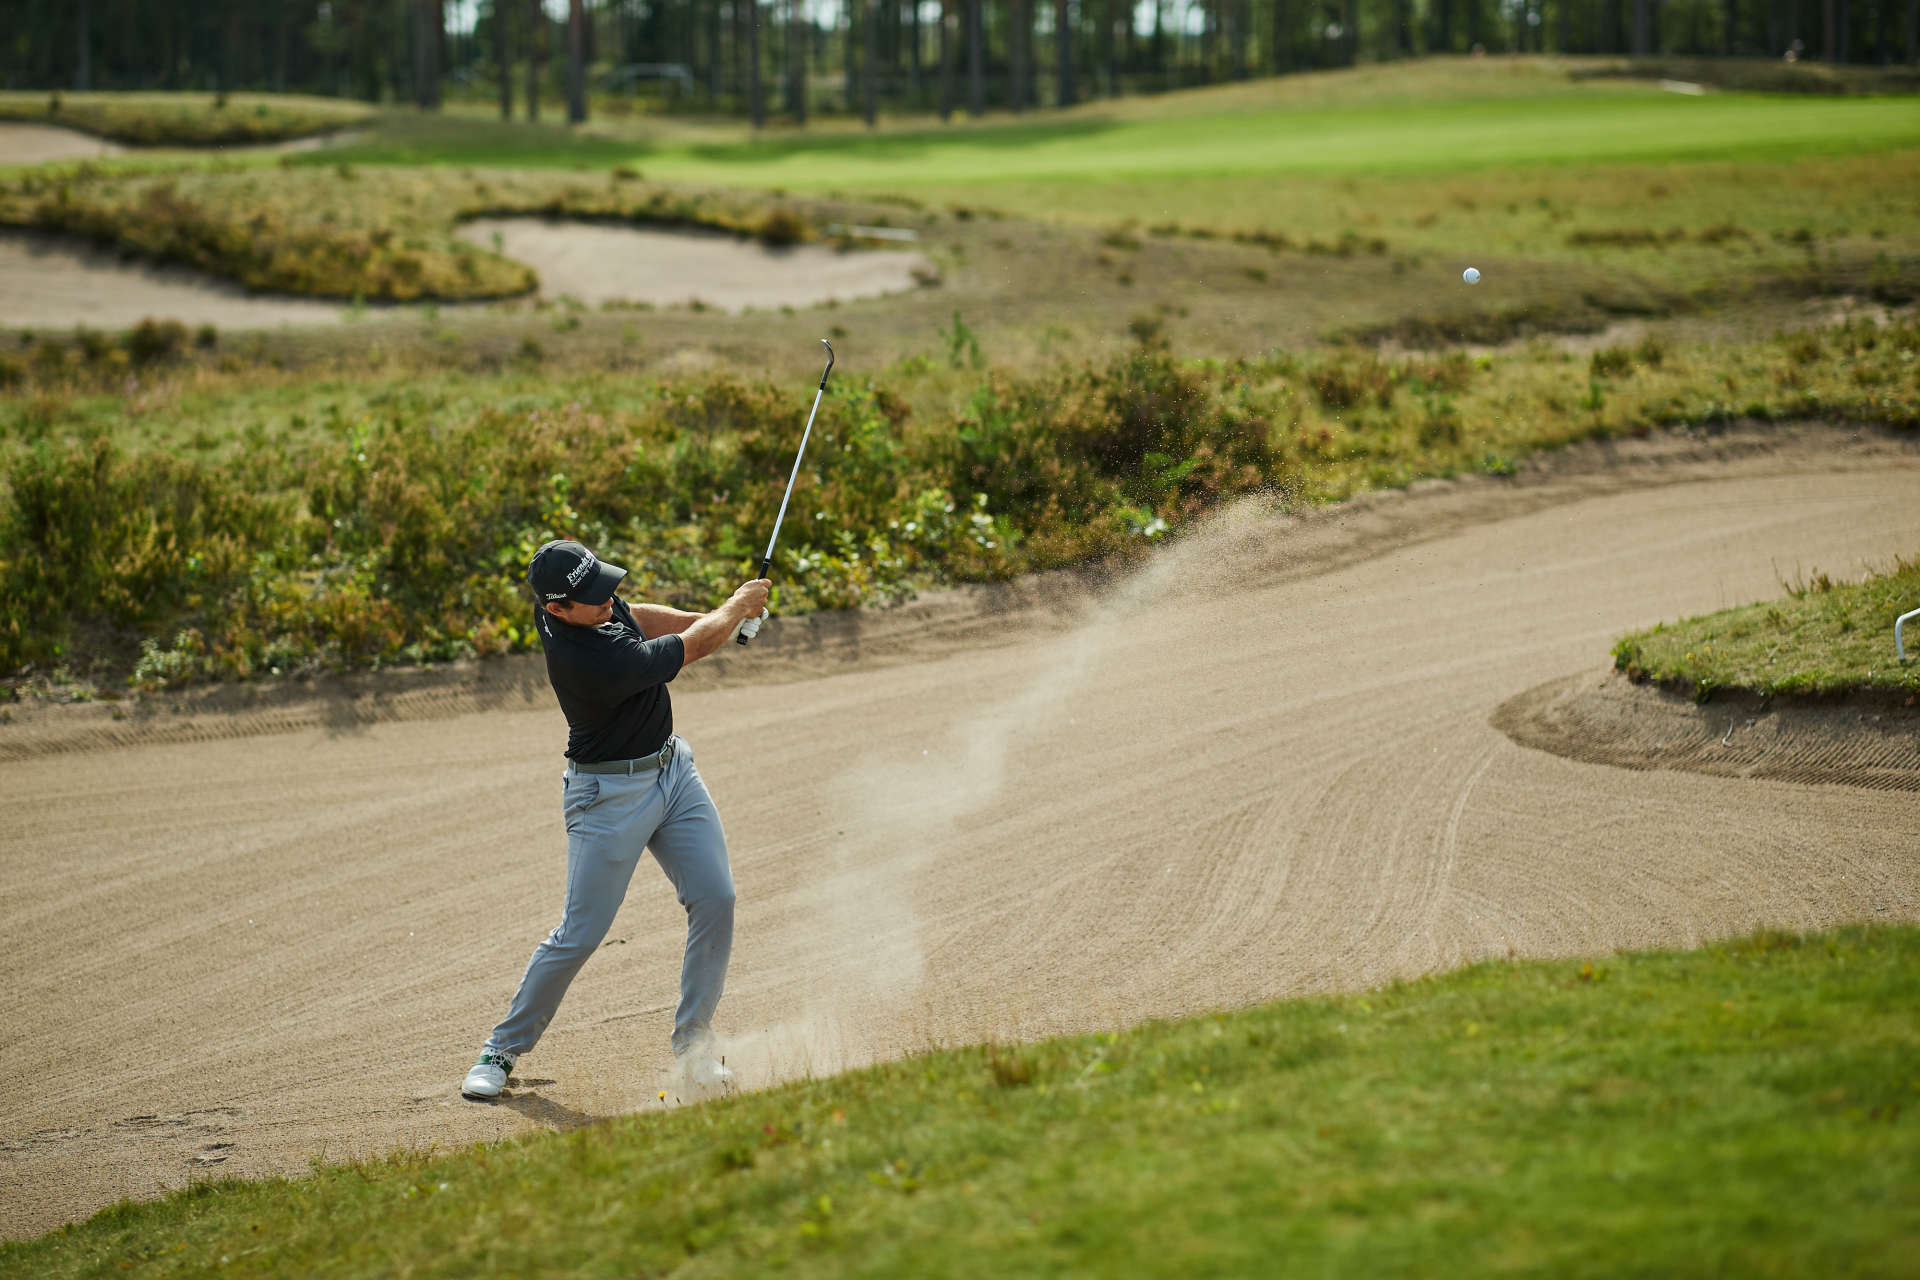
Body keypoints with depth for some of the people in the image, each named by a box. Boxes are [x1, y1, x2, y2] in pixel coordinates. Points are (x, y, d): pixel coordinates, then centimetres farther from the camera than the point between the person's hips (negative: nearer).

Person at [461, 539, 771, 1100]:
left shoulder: (566, 594, -9)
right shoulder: (589, 660, -33)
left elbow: (633, 618, 14)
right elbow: (693, 647, -19)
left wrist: (717, 620, 3)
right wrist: (738, 605, -2)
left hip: (671, 767, 8)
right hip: (610, 794, -8)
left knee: (715, 900, -3)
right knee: (580, 934, -4)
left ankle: (693, 1046, 8)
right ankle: (502, 1050, 14)